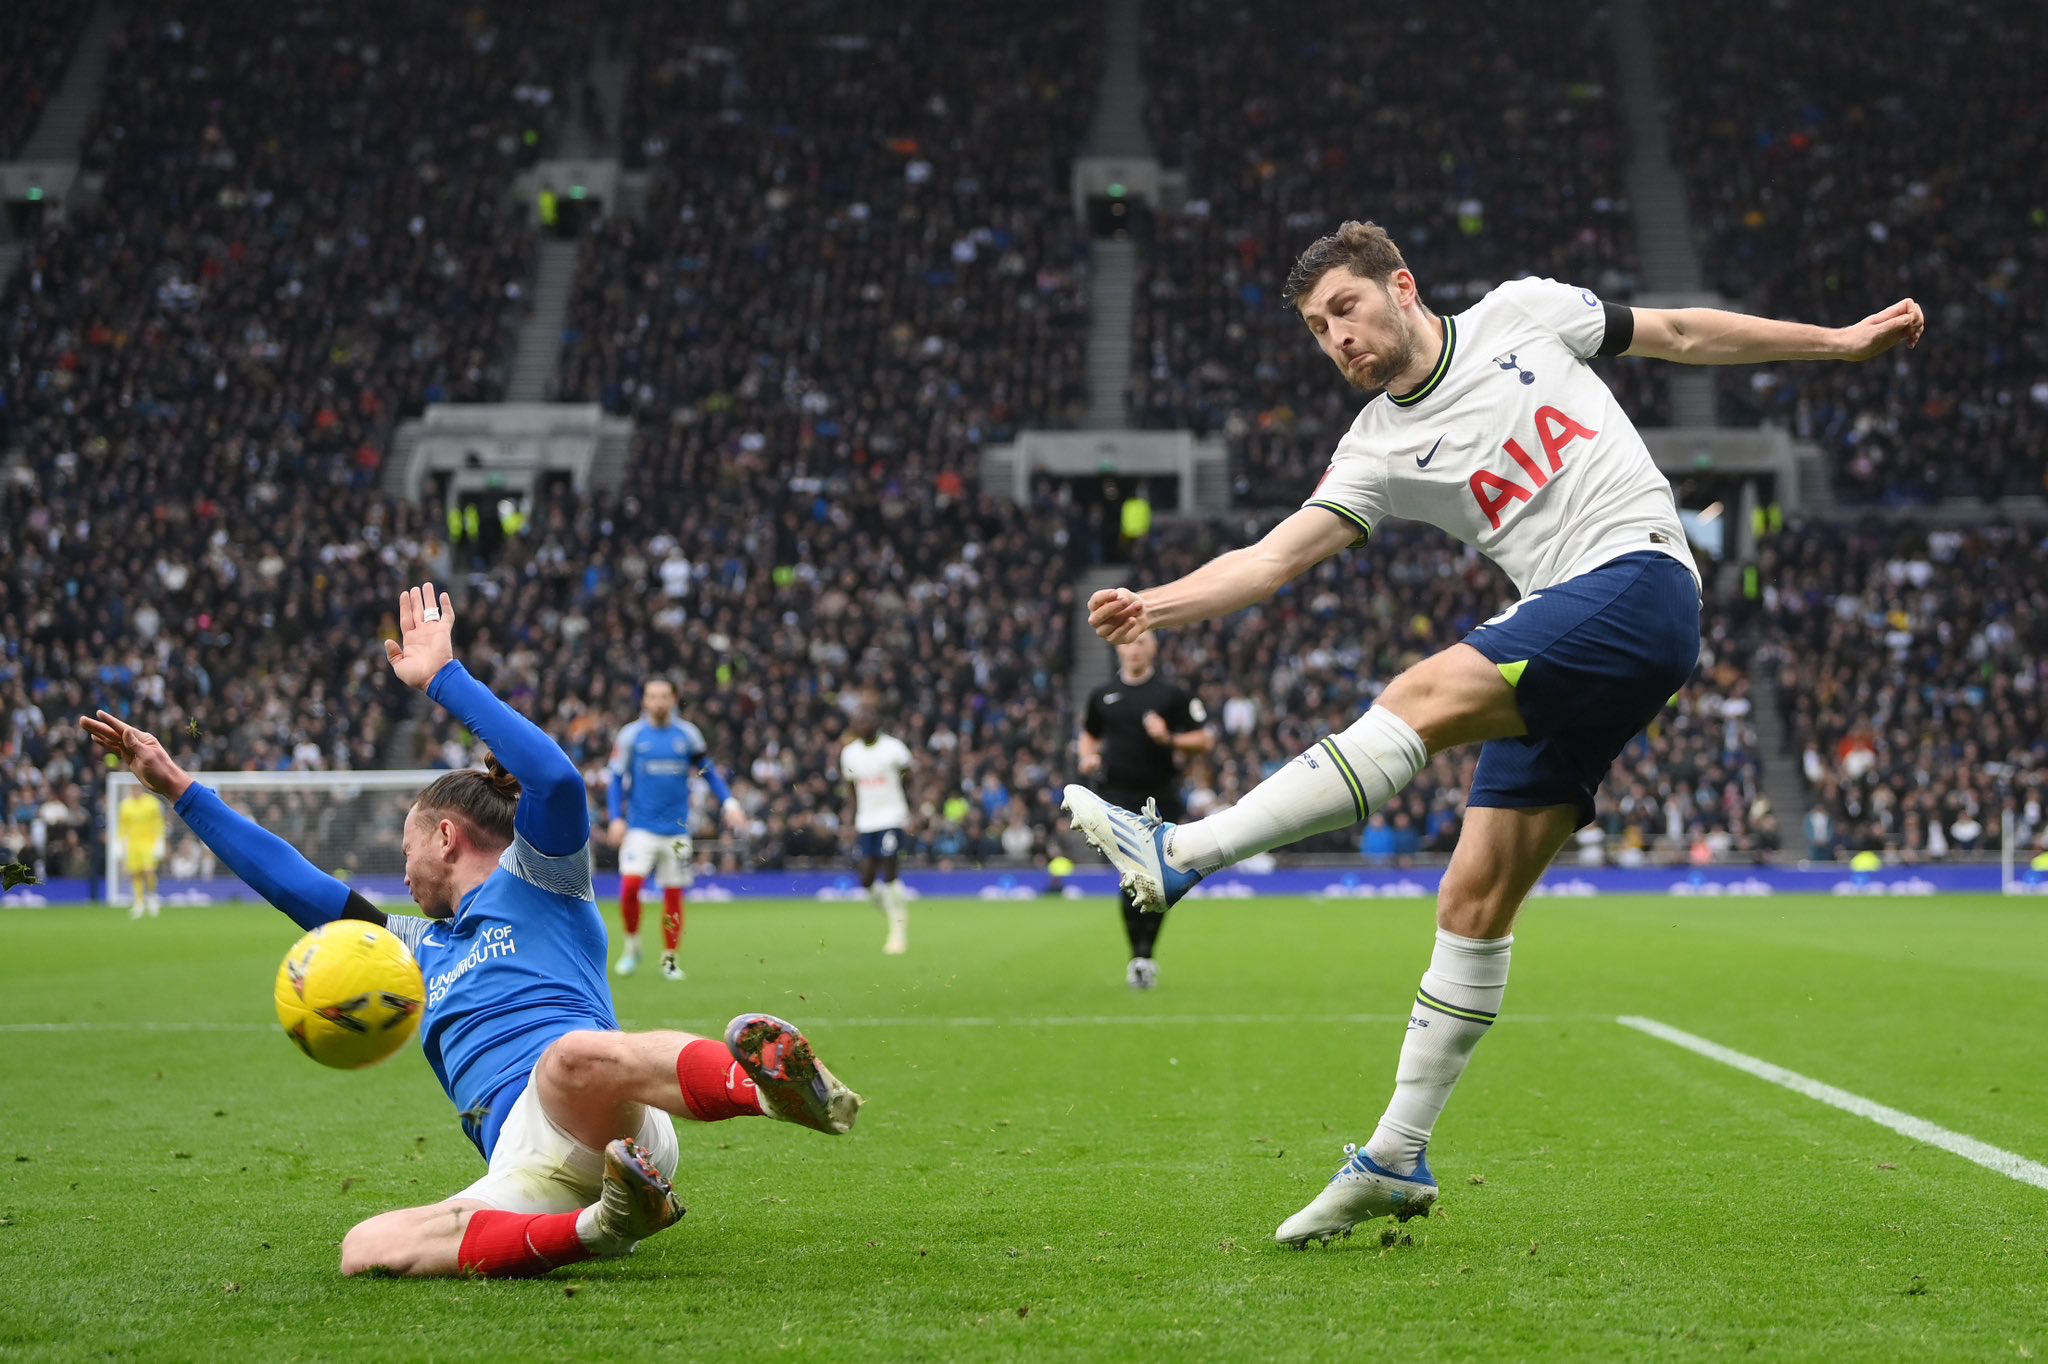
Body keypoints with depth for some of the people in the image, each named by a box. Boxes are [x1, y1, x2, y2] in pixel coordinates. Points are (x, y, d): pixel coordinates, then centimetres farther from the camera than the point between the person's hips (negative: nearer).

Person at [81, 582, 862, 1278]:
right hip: (525, 1180, 7)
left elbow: (556, 780, -2)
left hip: (601, 1129, -6)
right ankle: (596, 1229, -35)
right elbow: (294, 884, 43)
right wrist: (180, 789, 43)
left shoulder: (538, 881, 19)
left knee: (577, 1057, -42)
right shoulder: (418, 946, 40)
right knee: (366, 1249, -21)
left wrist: (444, 678, 5)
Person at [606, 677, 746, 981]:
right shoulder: (631, 735, 0)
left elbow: (708, 771, 12)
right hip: (641, 827, -1)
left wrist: (728, 803, 1)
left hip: (677, 829, 1)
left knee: (674, 893, 3)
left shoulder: (687, 734, 3)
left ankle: (670, 958, 15)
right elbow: (617, 779, 5)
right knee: (630, 883, -17)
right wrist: (617, 818, -5)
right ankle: (632, 943, 5)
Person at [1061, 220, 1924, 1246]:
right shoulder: (1377, 451, 11)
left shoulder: (1522, 315, 7)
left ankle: (1179, 854, -34)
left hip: (1639, 580, -5)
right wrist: (1153, 605, -17)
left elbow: (1678, 333, 19)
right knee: (1475, 901, -1)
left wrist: (1839, 342, 21)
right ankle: (1398, 1161, 5)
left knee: (1428, 695, -26)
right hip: (1554, 652, 5)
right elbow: (1276, 557, -1)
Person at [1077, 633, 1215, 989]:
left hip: (1161, 796, -1)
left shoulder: (1172, 694, 3)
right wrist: (1088, 756, 4)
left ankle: (1146, 952, 14)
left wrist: (1169, 739, -14)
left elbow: (1205, 740, 2)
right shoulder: (1103, 695, 11)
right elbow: (1089, 734, 26)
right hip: (1120, 795, 1)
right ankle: (1138, 956, -7)